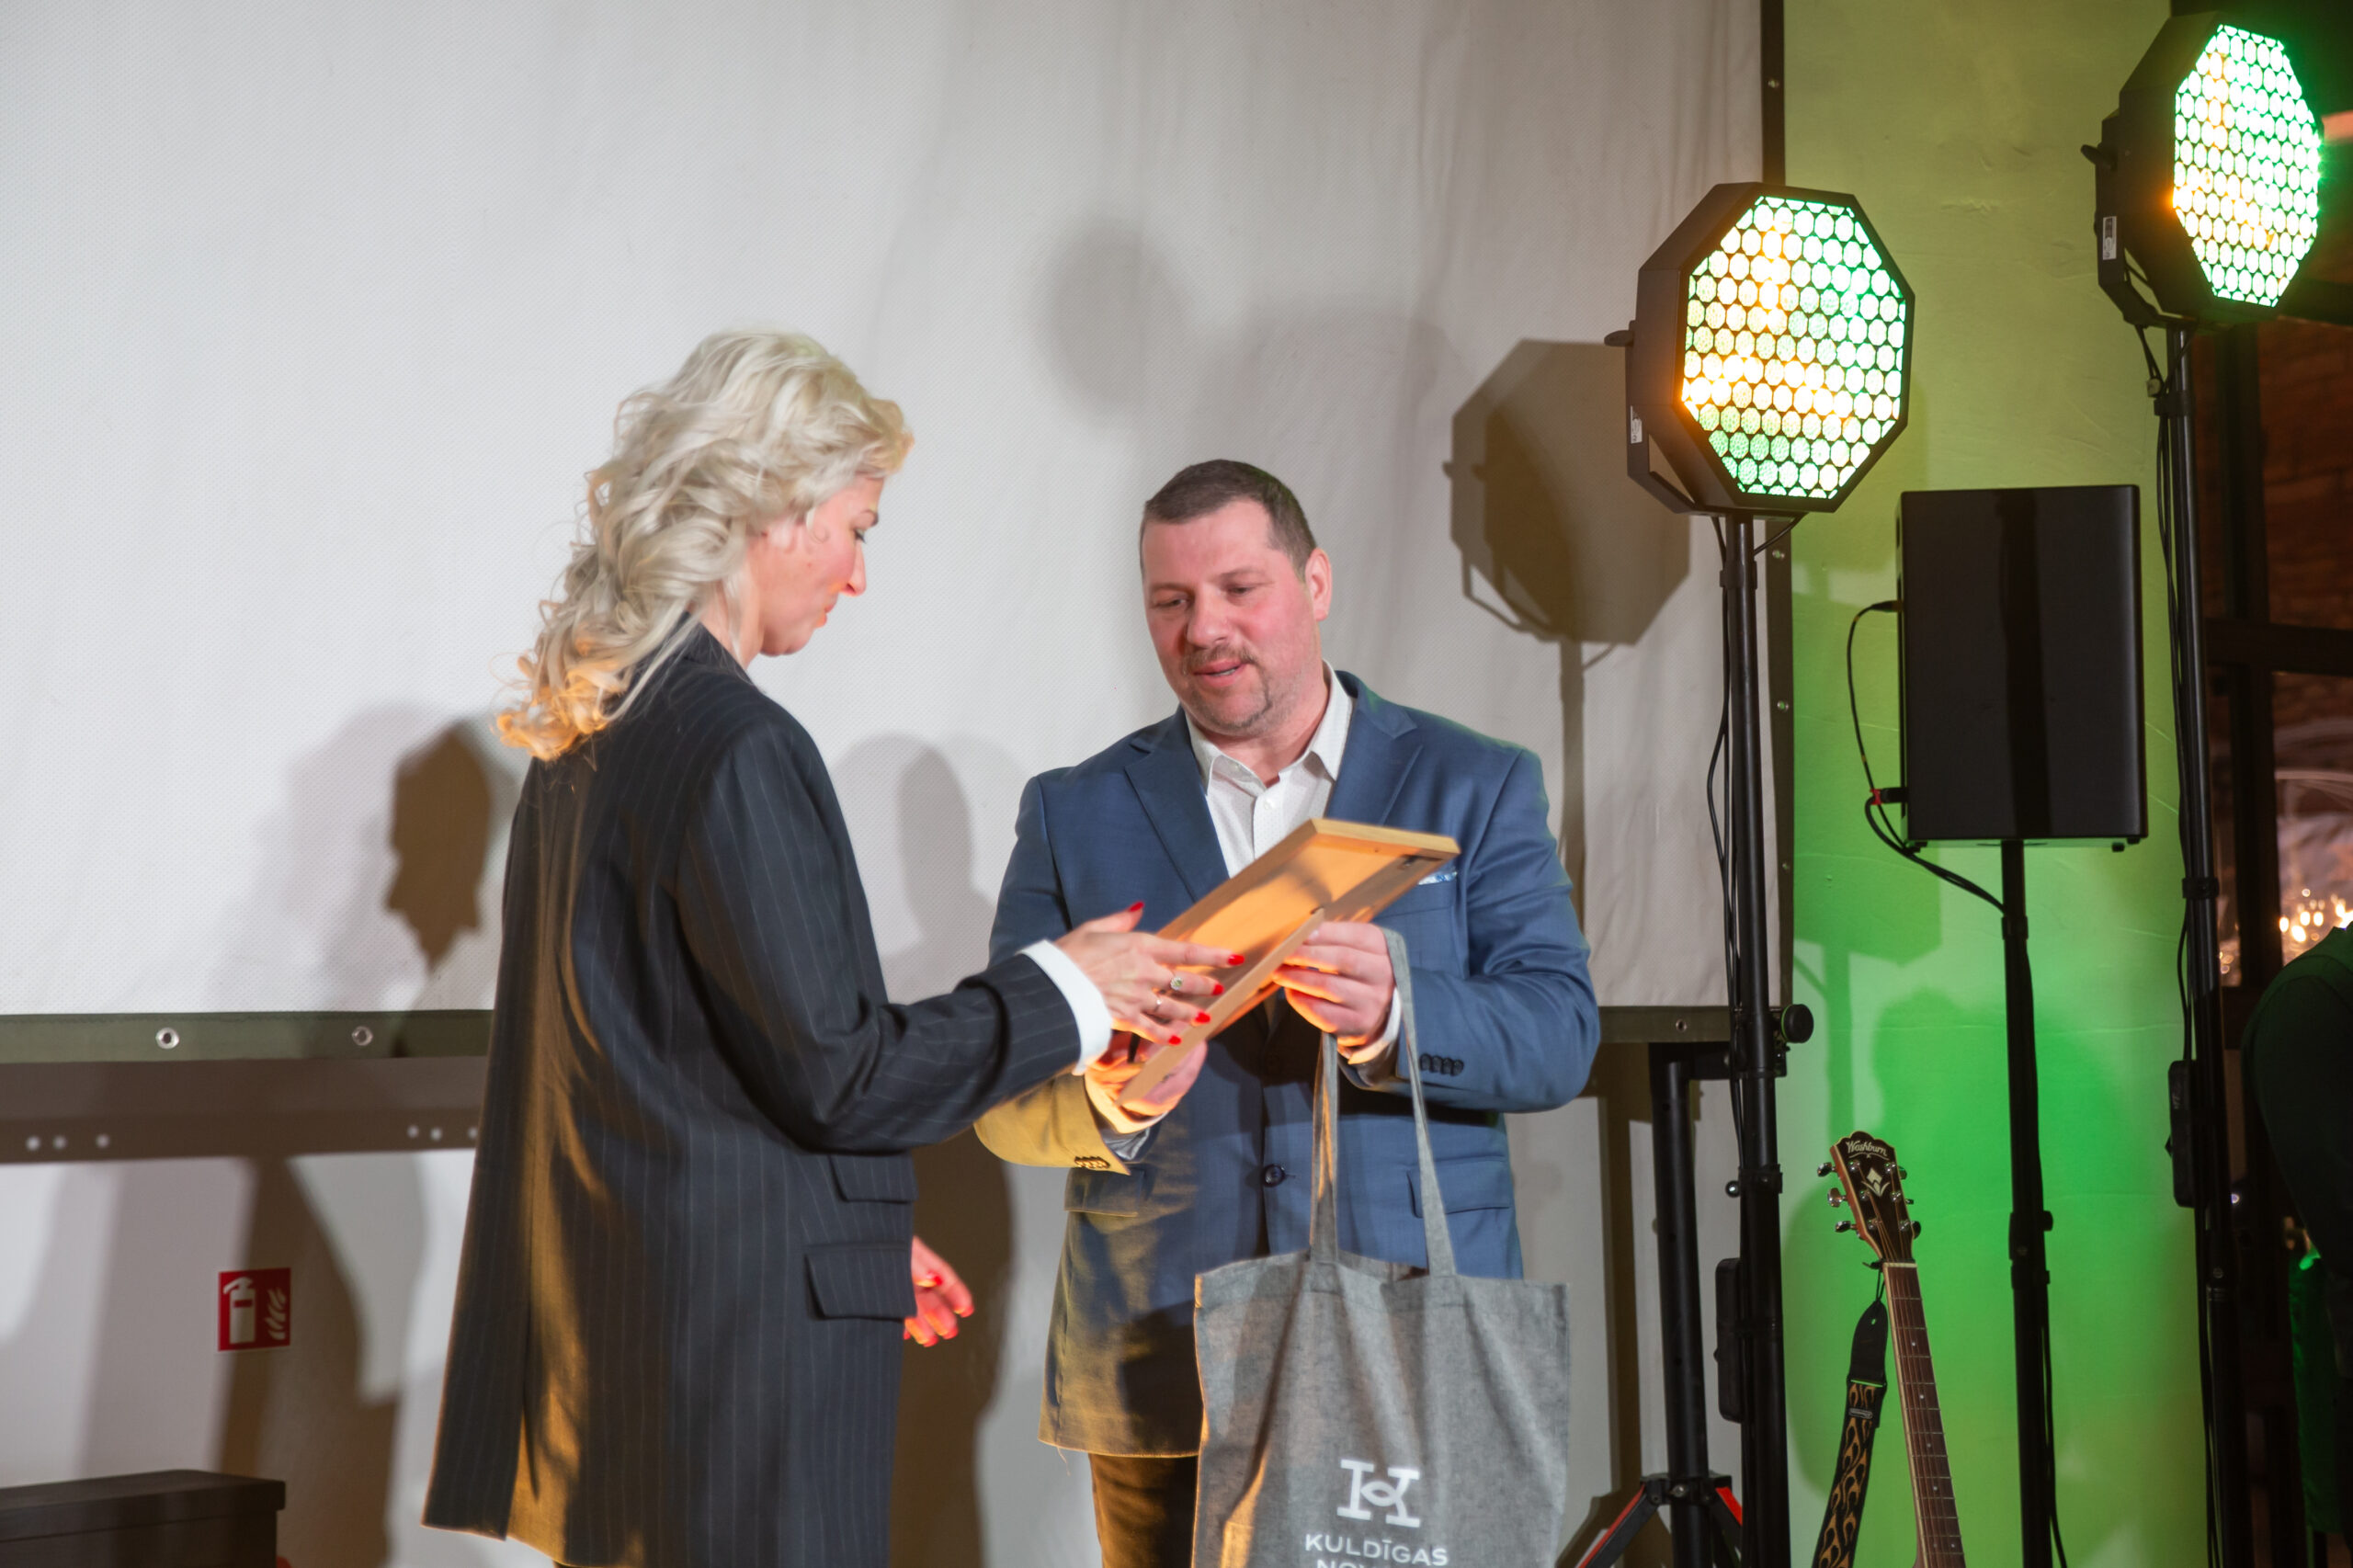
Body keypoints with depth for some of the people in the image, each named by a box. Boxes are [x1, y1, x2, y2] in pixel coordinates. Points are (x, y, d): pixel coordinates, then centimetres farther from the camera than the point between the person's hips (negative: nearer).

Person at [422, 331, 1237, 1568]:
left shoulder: (590, 736, 12)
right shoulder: (737, 748, -18)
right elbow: (835, 1072, -17)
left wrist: (862, 1231, 21)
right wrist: (1058, 989, -4)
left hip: (605, 1316, 10)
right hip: (738, 1342, -9)